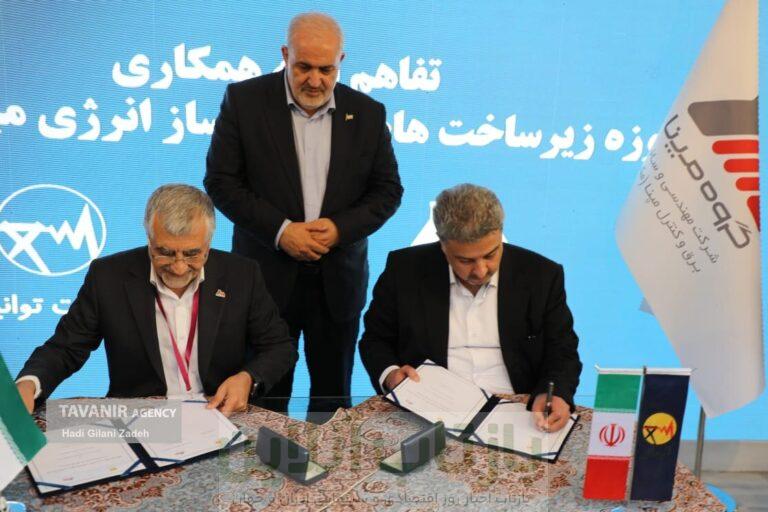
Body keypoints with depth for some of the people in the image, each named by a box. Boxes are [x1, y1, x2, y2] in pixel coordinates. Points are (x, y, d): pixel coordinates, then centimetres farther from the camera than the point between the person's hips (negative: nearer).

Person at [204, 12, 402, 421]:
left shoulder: (368, 113, 2)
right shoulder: (244, 100, -4)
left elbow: (388, 189, 4)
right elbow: (221, 181, -6)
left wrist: (340, 228, -13)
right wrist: (280, 230, -17)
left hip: (338, 279, 2)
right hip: (266, 275, -1)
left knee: (333, 394, 14)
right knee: (266, 396, 10)